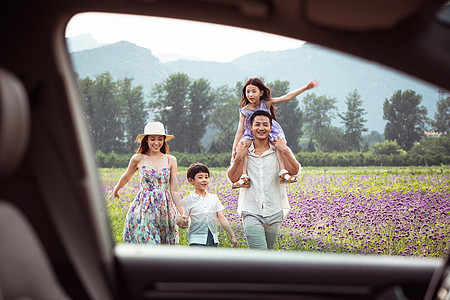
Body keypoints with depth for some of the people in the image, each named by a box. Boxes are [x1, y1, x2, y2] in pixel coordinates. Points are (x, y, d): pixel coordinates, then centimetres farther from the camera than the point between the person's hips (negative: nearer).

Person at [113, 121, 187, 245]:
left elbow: (174, 191, 1)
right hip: (144, 209, -2)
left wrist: (183, 213, -10)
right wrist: (116, 189, 36)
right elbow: (126, 177, 20)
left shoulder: (171, 160, 4)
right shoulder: (138, 159, -1)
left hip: (165, 209, 2)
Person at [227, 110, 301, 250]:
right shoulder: (243, 150, 4)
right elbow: (232, 179, -4)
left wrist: (285, 151, -18)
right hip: (251, 213, -2)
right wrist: (238, 158, -16)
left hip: (274, 213, 2)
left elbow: (295, 172, -9)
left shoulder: (279, 150, 4)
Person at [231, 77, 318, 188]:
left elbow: (287, 97, -13)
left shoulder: (266, 103, -9)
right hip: (252, 135, 0)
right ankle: (244, 177, -31)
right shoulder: (244, 111, -7)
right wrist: (234, 148, -13)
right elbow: (240, 130, -6)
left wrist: (306, 87, -19)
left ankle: (283, 172, -29)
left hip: (270, 132, 0)